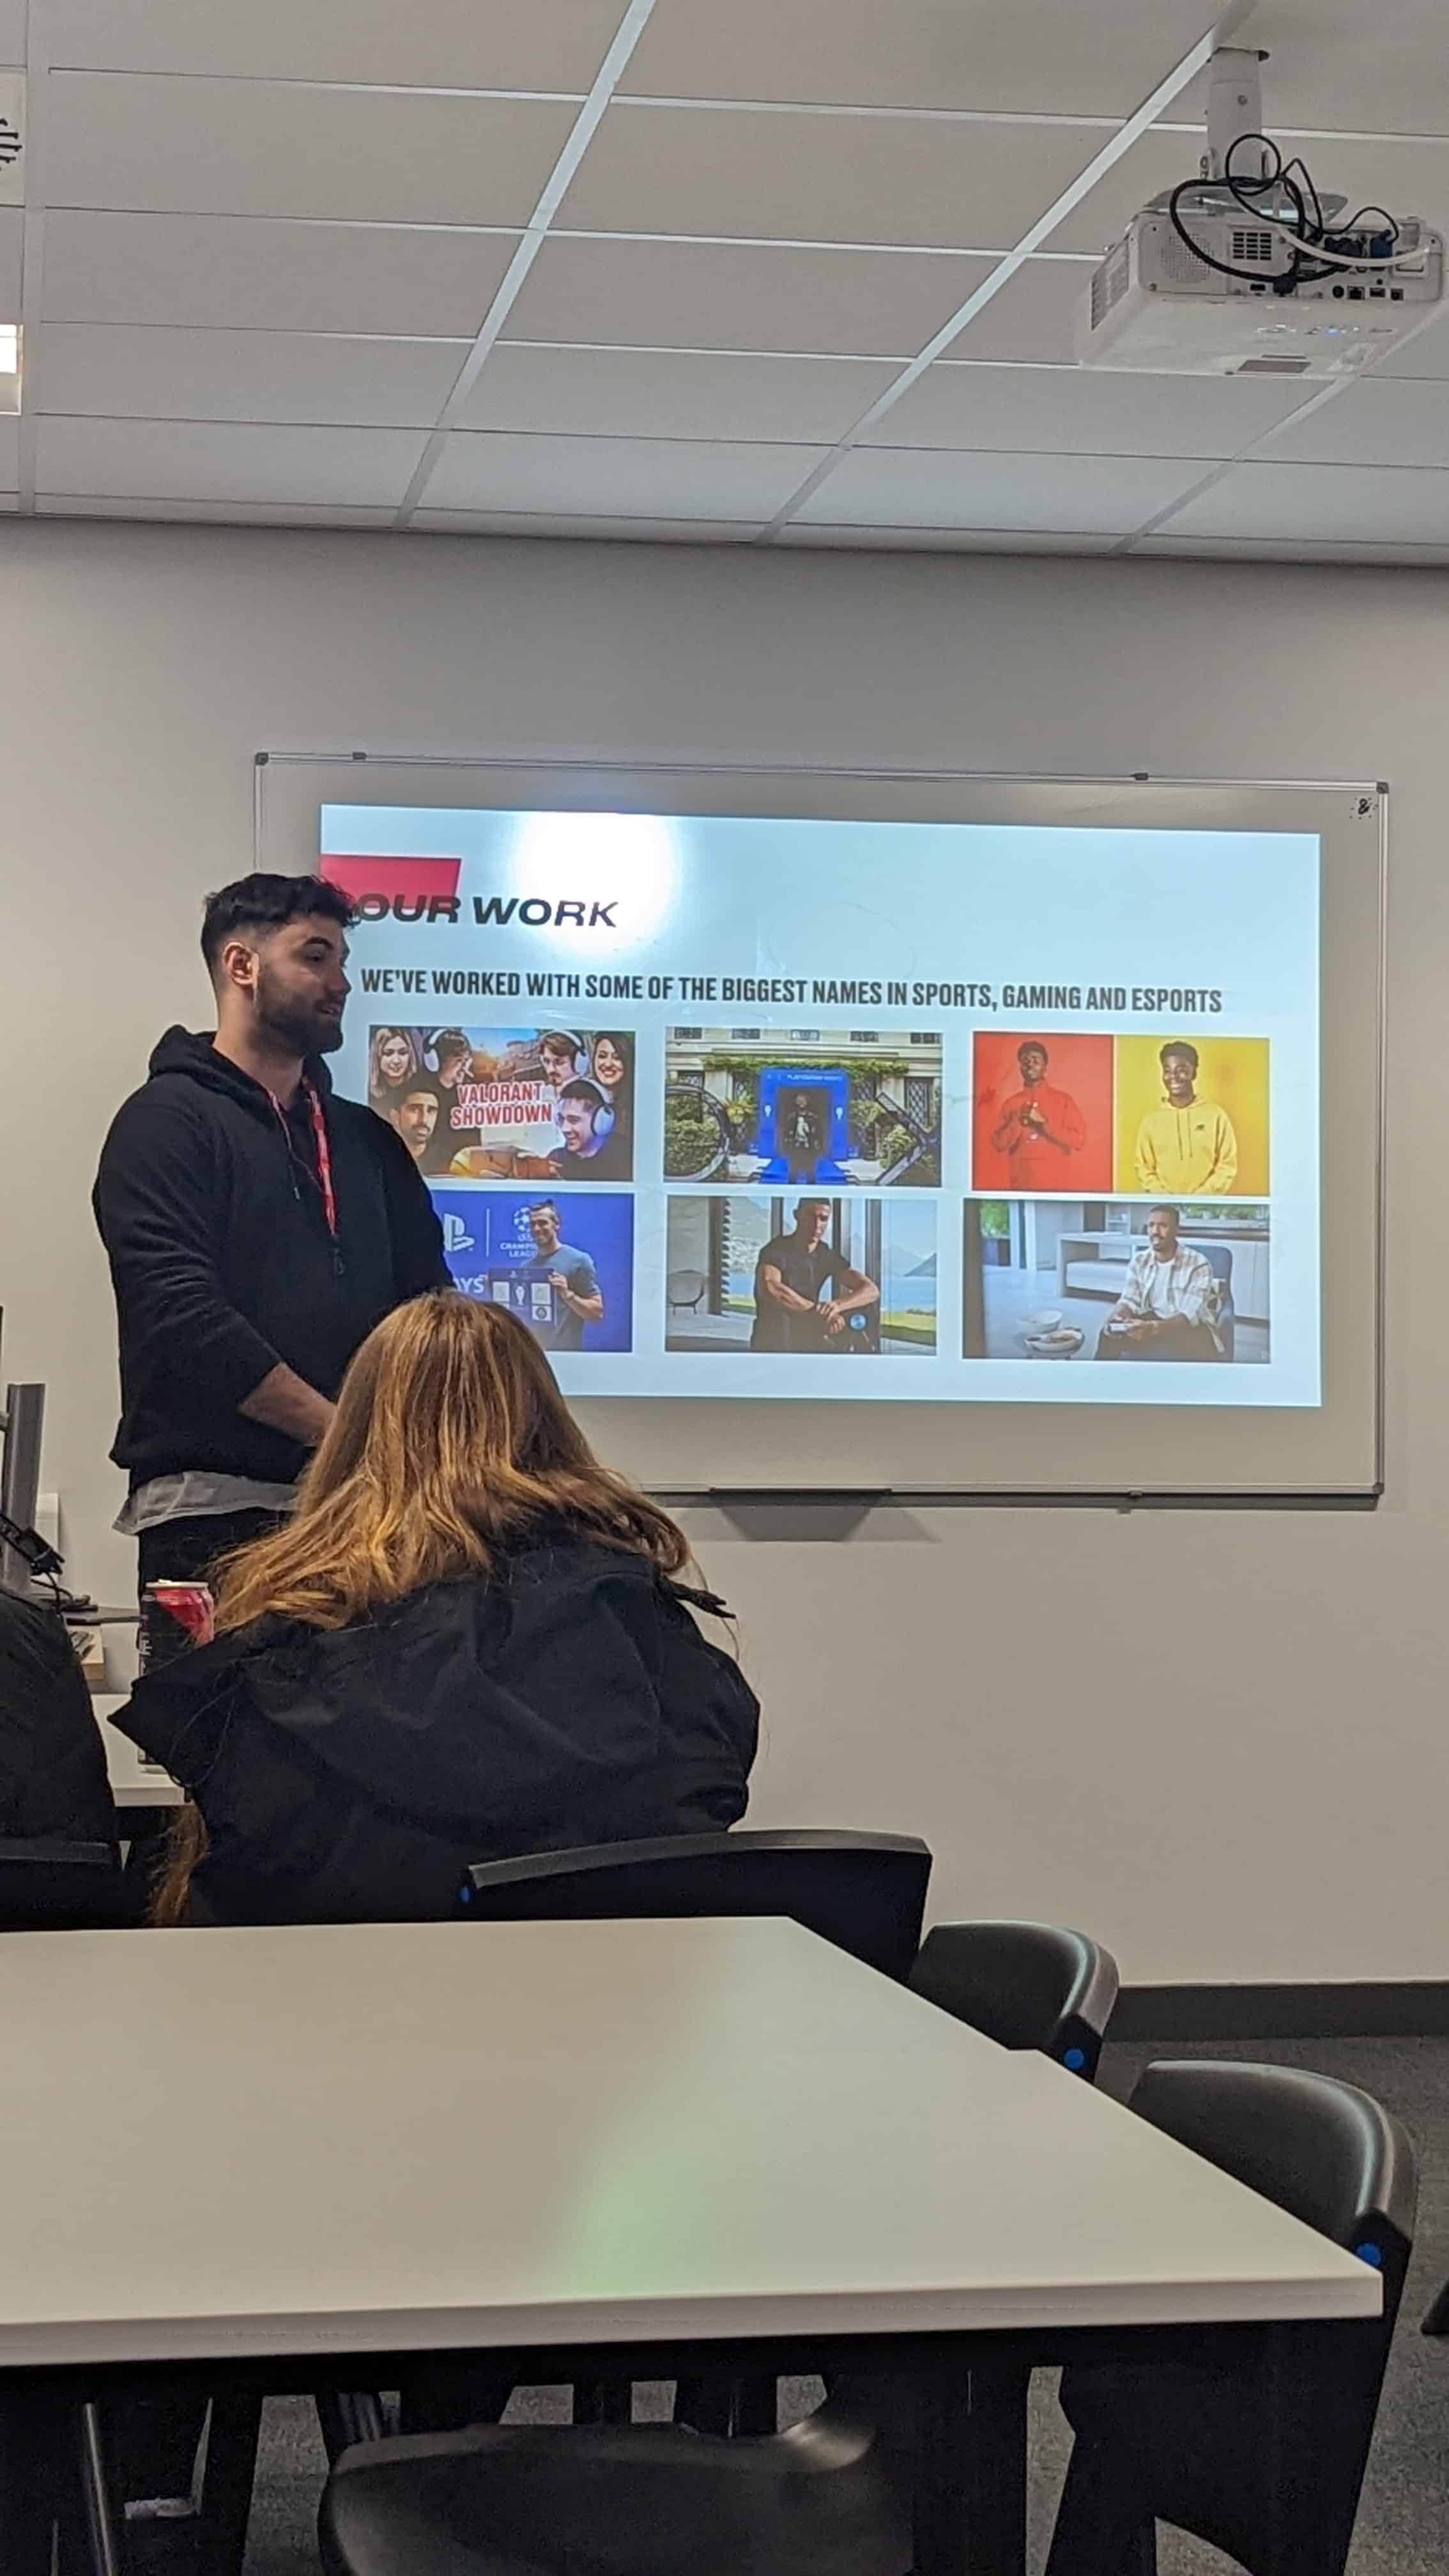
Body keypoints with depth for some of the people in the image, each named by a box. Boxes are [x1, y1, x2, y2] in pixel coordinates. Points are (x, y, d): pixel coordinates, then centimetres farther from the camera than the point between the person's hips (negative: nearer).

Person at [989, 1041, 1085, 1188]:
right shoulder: (1011, 1103, 9)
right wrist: (1018, 1122, -10)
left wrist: (1043, 1123, -13)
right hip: (1021, 1185, 2)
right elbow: (998, 1144, 5)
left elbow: (1078, 1140, -5)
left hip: (1057, 1184, -2)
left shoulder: (1063, 1100, 2)